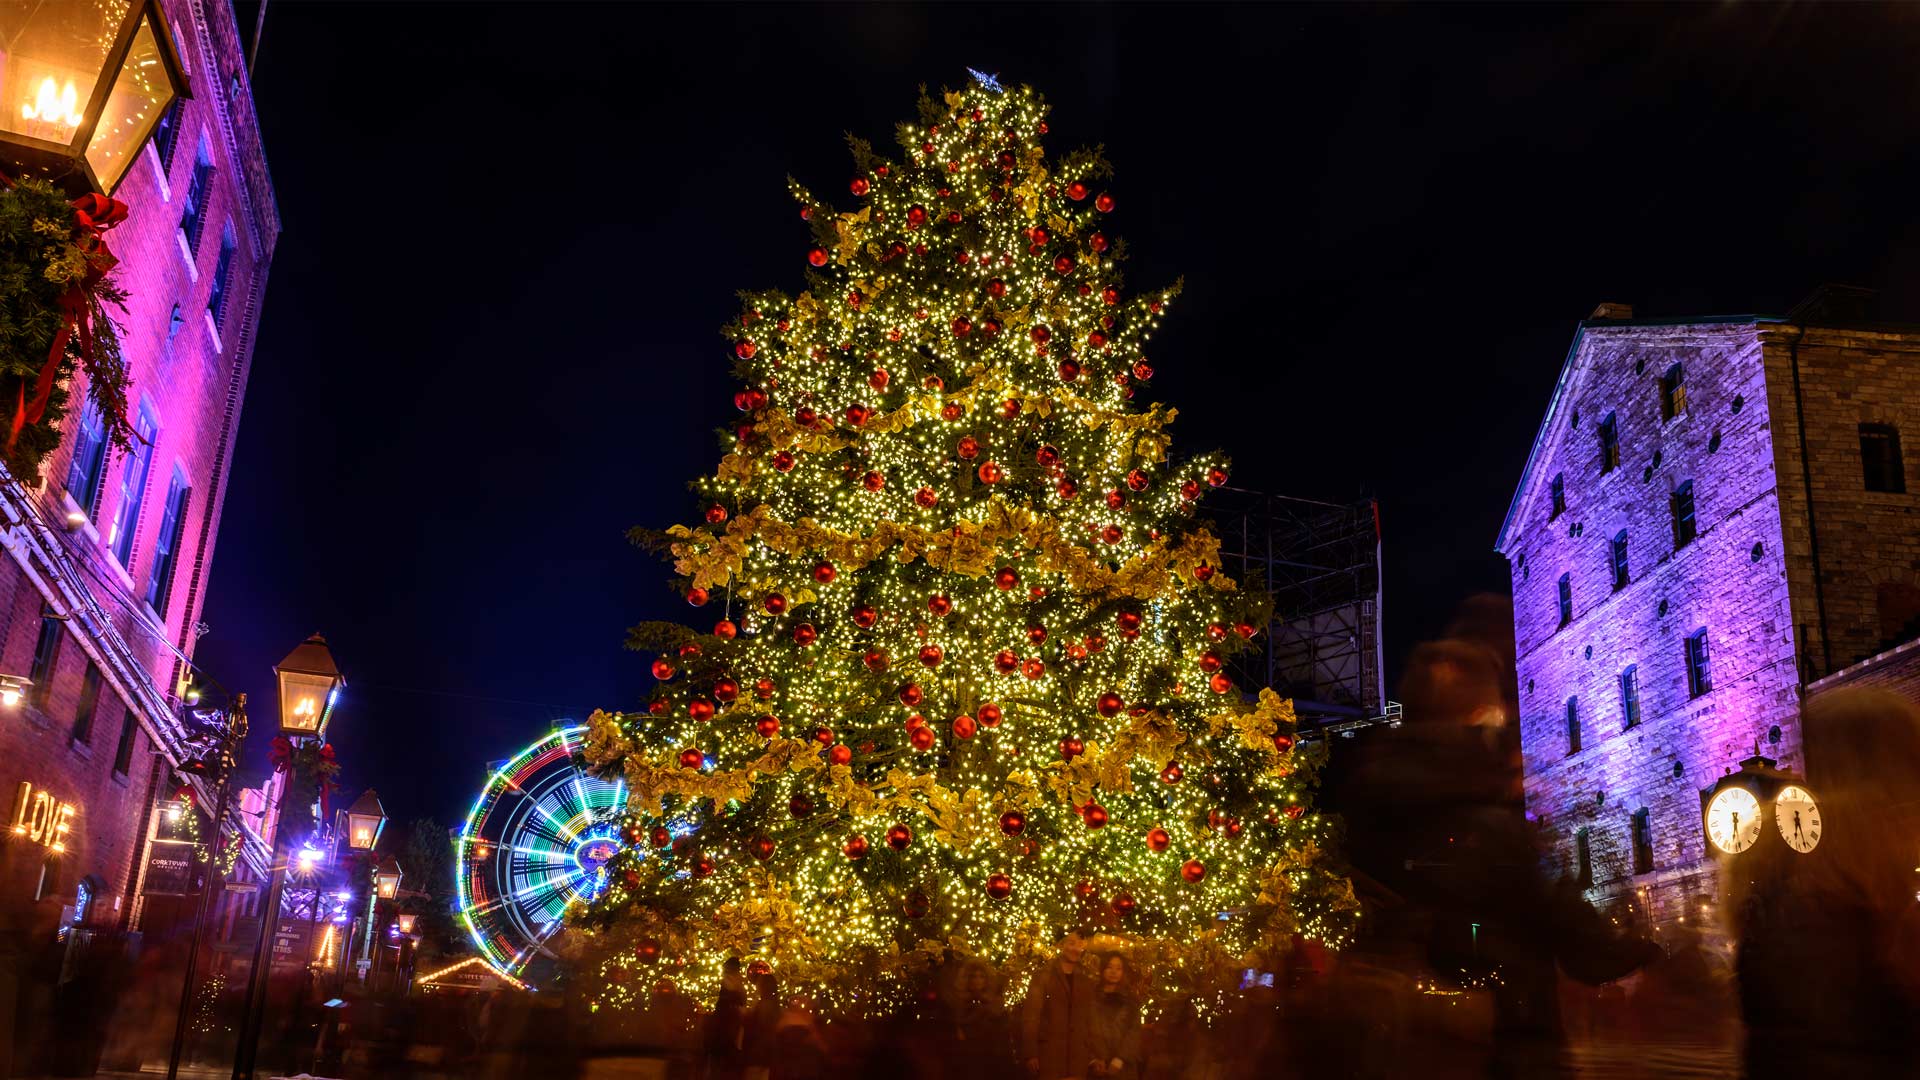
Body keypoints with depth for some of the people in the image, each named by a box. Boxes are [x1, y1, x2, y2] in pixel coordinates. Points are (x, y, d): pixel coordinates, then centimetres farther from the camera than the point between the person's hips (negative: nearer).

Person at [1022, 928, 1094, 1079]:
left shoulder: (1087, 982, 14)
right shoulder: (1043, 976, 0)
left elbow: (1090, 1020, 15)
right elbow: (1030, 1016, -6)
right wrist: (1031, 1054, -12)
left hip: (1077, 1058, 4)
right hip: (1048, 1055, -4)